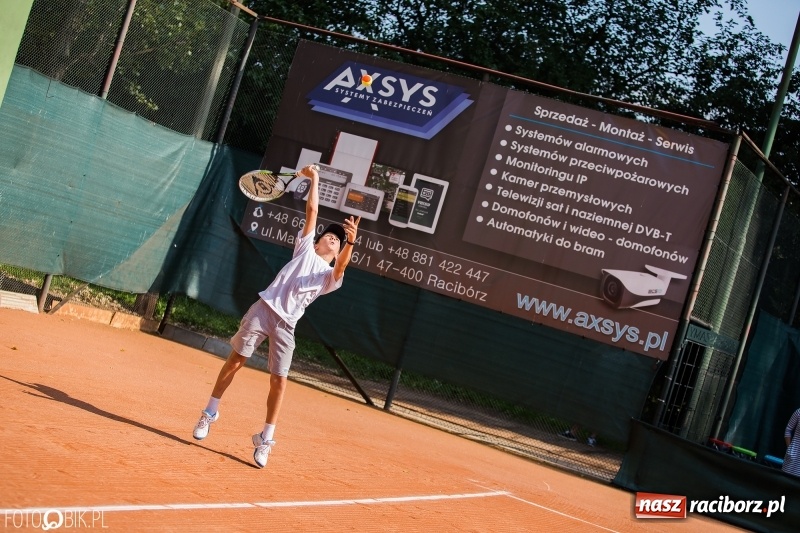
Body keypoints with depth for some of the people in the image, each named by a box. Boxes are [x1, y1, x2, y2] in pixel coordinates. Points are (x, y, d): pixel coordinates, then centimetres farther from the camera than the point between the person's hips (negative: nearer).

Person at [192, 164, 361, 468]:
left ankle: (265, 440, 5)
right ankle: (210, 413, 17)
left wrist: (351, 242, -30)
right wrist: (314, 178, 18)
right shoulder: (306, 247, 15)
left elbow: (341, 266, -12)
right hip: (264, 308, 0)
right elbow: (312, 209, 14)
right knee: (236, 360, 0)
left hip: (286, 324, 0)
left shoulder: (331, 277, 12)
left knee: (279, 381, -5)